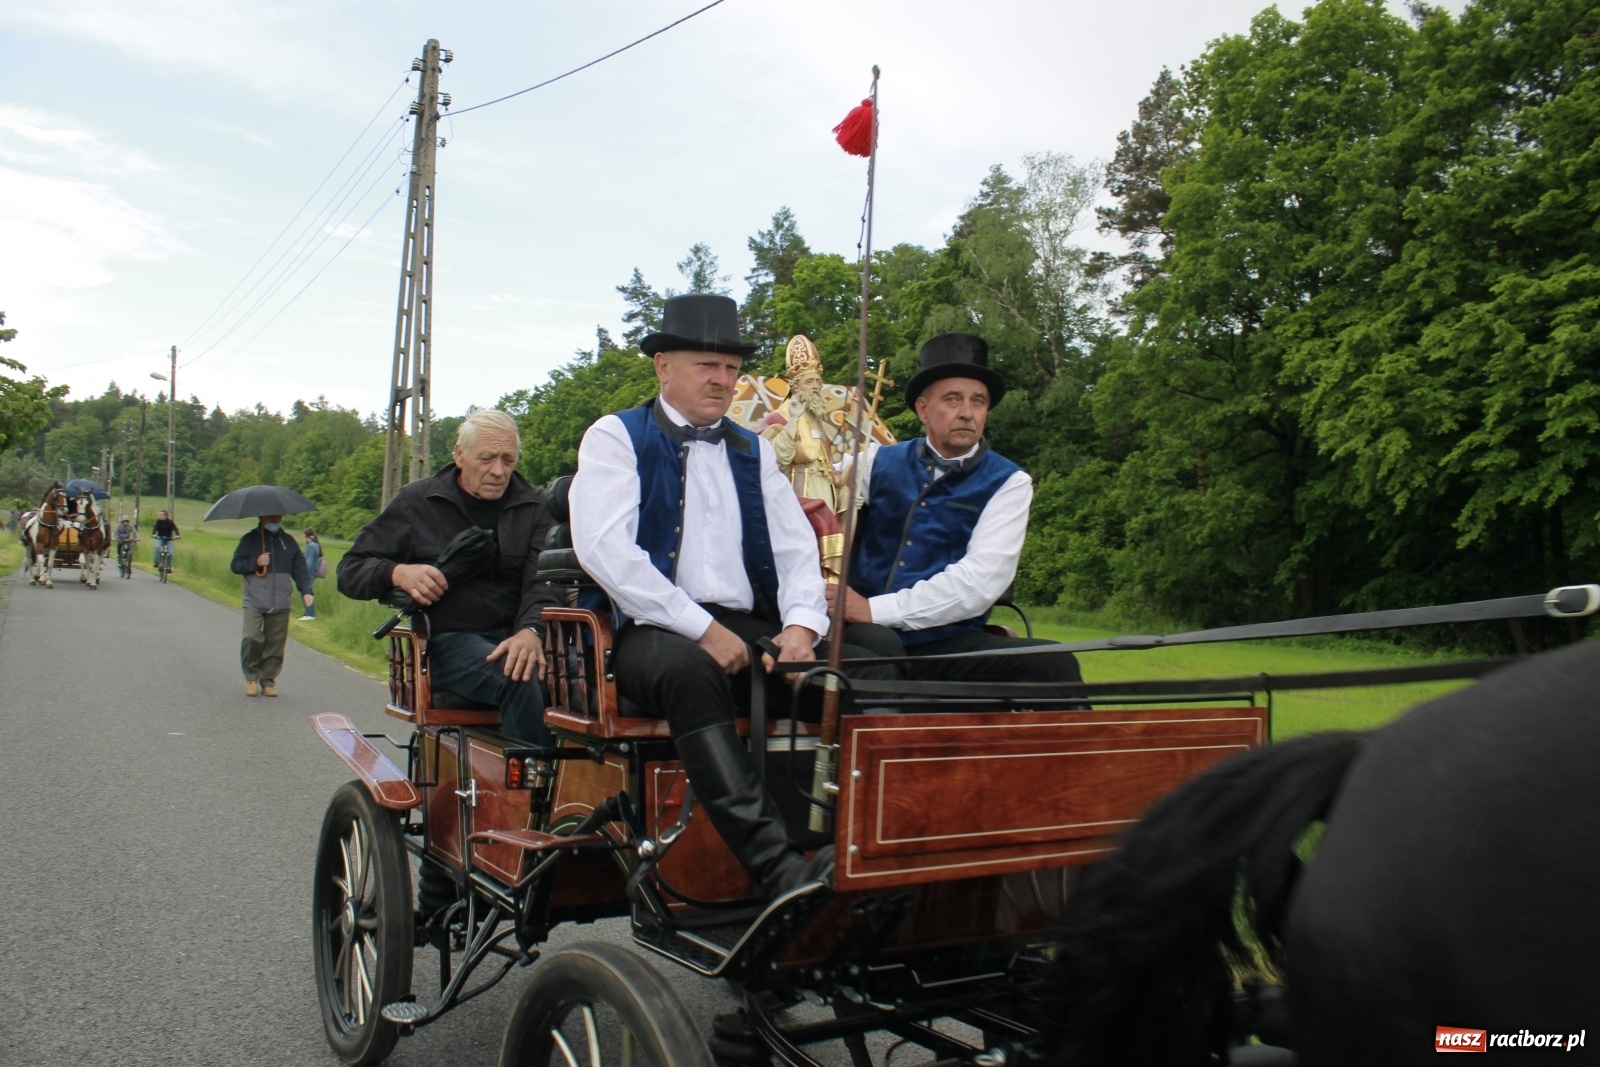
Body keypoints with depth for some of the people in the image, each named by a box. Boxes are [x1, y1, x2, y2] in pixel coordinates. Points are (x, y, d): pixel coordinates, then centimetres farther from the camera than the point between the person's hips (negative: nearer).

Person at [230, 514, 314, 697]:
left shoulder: (288, 541, 12)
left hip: (280, 605, 2)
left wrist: (306, 590, -1)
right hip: (254, 602, -2)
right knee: (251, 637, -17)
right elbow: (236, 565, 6)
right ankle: (251, 678, 2)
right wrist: (255, 562, -11)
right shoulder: (250, 539, 6)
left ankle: (268, 681, 14)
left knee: (275, 645, 2)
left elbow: (300, 568, 12)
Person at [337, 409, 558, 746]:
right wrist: (398, 574, -12)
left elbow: (544, 579, 0)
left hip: (514, 637, 2)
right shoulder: (417, 503, 11)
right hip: (446, 640, -2)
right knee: (519, 680, -35)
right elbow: (351, 570, 12)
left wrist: (531, 630, -23)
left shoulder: (533, 506, 14)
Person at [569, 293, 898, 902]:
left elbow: (798, 549, 15)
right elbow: (604, 548, -9)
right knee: (689, 668, -40)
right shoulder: (615, 438, 7)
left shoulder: (754, 452, 24)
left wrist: (801, 626, -7)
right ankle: (780, 869, -46)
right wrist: (701, 629, -16)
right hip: (654, 634, -5)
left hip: (750, 631, 5)